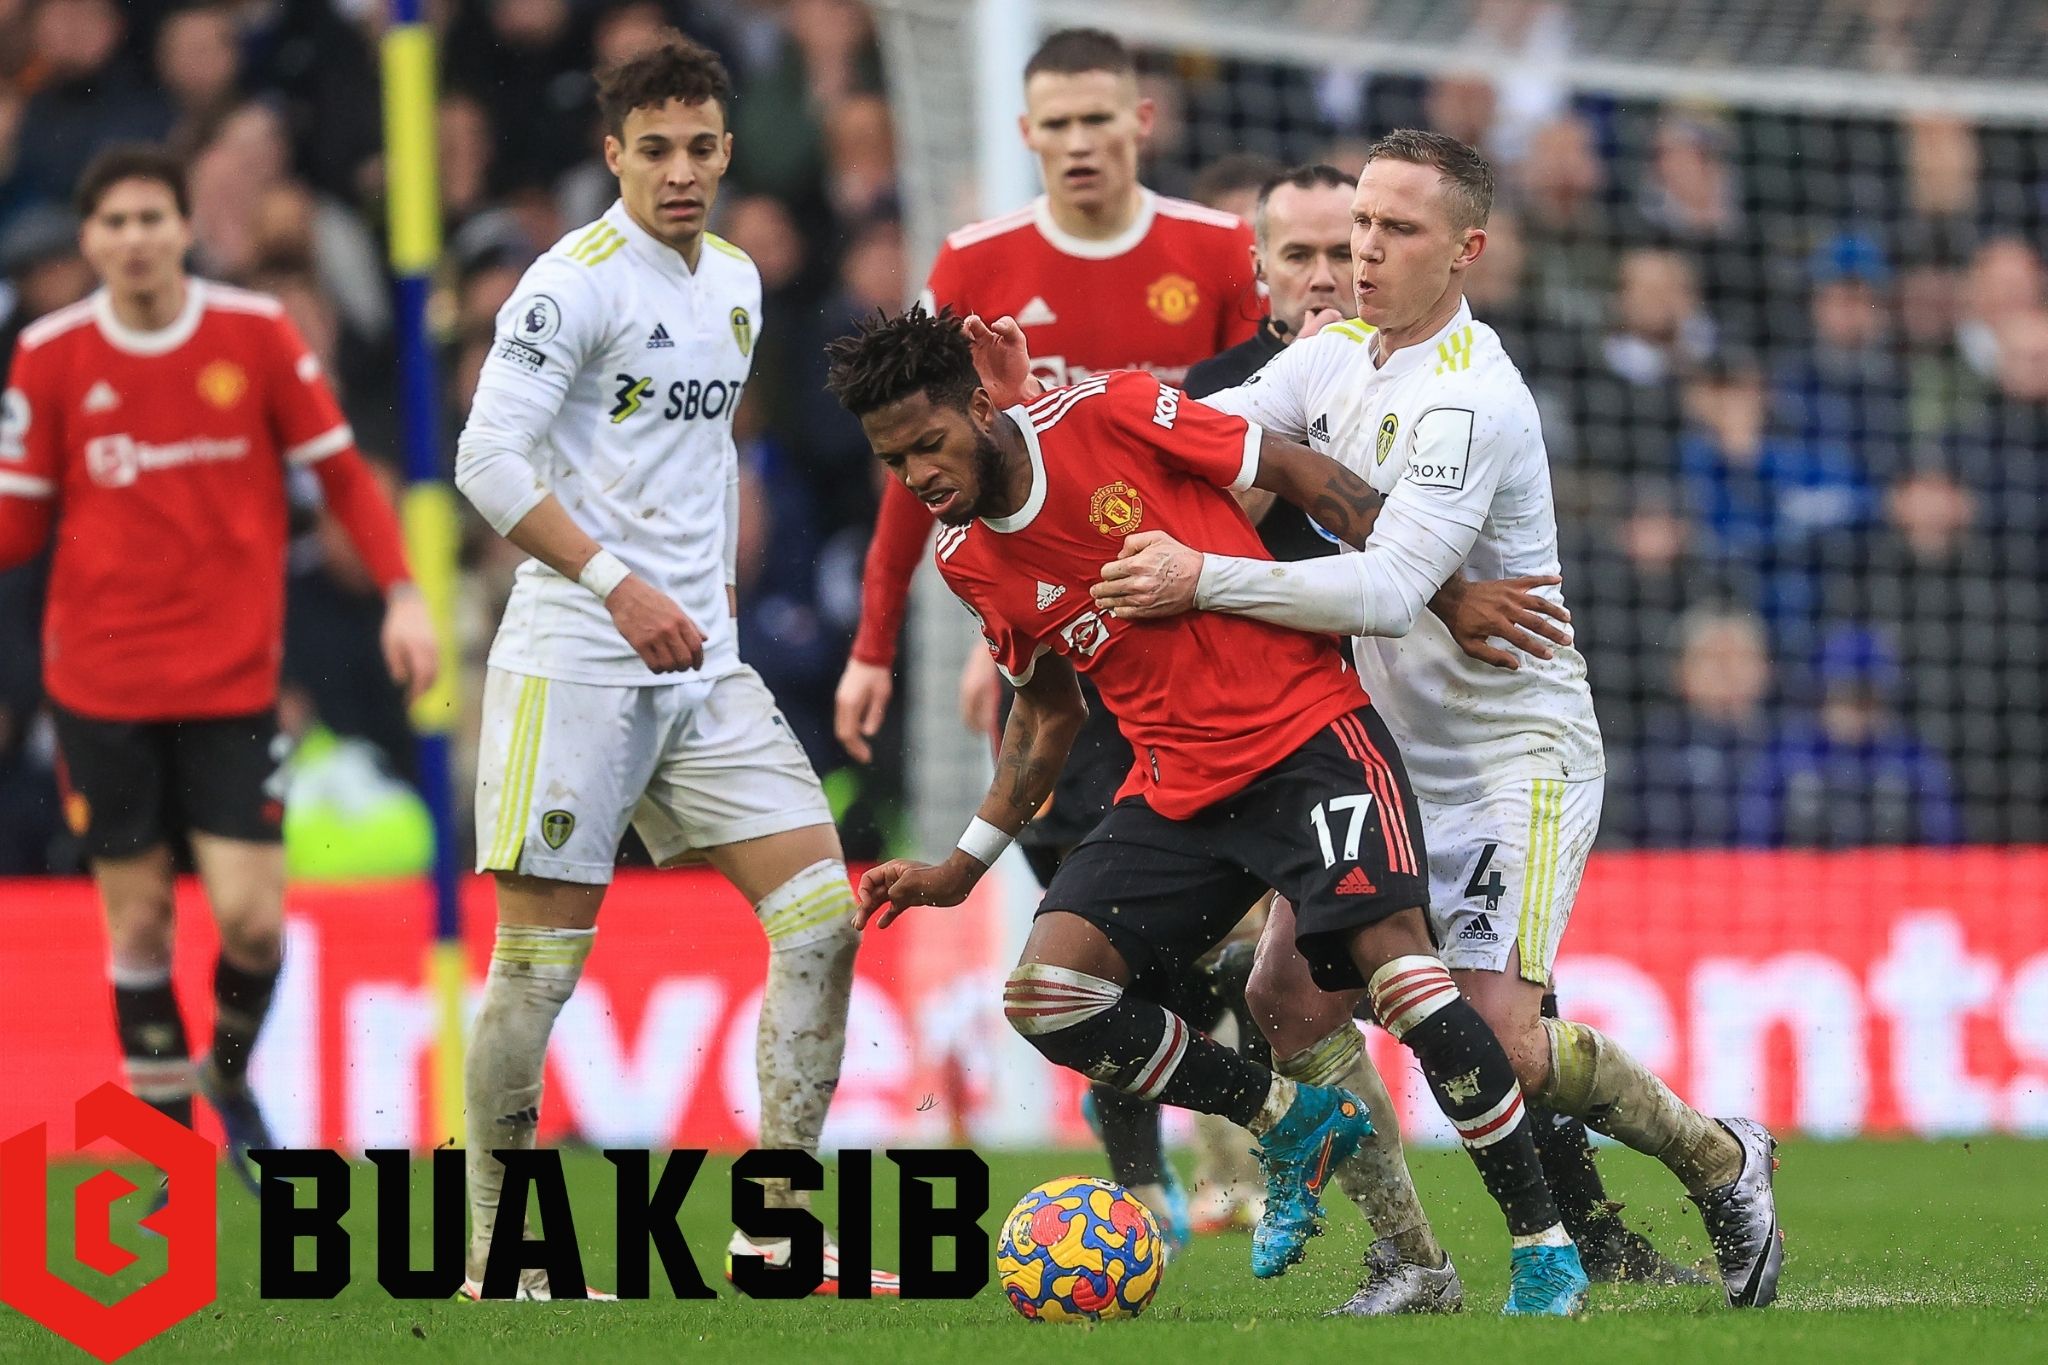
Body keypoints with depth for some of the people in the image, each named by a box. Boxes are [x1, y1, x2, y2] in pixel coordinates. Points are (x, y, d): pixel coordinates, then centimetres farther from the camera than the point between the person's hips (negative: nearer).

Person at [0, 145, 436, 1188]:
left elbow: (340, 470, 3)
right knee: (138, 917, 2)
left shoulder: (254, 332, -3)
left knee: (251, 917, -7)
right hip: (100, 680, 1)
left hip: (231, 679, -1)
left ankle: (229, 1075, 23)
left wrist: (401, 592, -8)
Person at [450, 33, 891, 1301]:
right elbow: (490, 458, -15)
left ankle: (780, 1222, 4)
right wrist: (619, 584, -19)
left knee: (822, 910, -1)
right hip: (576, 661, -7)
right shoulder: (576, 281, -9)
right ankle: (494, 1252, 5)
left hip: (703, 666, 7)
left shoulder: (736, 280, 14)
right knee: (544, 947, -6)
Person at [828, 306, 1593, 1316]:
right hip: (1176, 787, 6)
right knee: (1045, 997, -10)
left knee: (1394, 962, -23)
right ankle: (1293, 1125, 9)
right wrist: (963, 868, 17)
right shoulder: (967, 562, 5)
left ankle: (1545, 1250, -12)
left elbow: (1309, 480, -5)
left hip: (1308, 734, -6)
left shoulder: (1109, 417, -13)